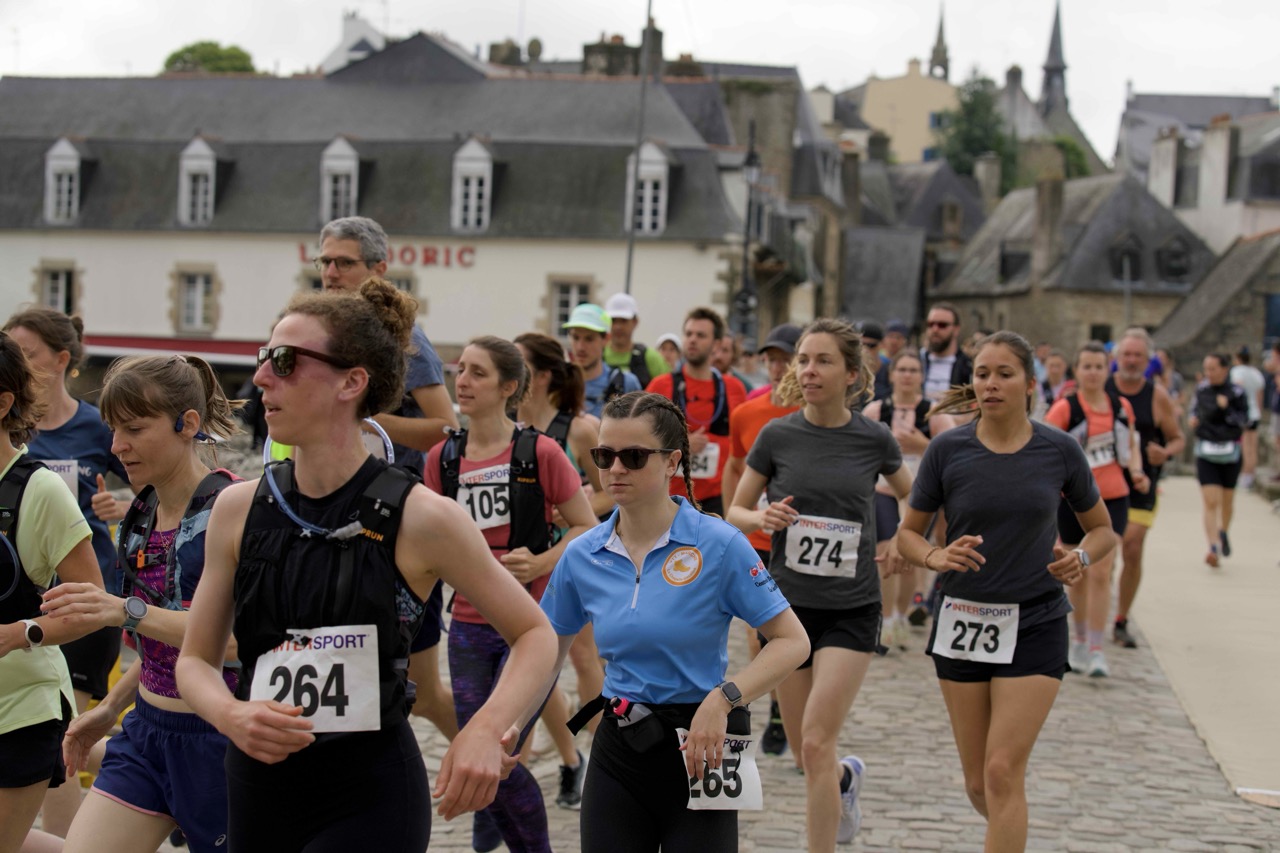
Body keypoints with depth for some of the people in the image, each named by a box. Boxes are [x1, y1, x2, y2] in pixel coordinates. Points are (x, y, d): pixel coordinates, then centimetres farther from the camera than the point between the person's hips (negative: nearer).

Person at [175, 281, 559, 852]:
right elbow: (196, 660, 9)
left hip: (368, 802, -5)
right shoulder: (238, 509, 1)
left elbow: (535, 635, -1)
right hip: (258, 789, 5)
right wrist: (232, 715, -13)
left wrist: (487, 730, -18)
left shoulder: (419, 517, -10)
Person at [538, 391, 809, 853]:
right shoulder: (581, 556, 1)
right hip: (617, 750, 4)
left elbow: (792, 641, -10)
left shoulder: (719, 544, -11)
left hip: (699, 750, -3)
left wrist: (724, 697, -22)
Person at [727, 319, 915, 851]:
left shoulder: (873, 439, -4)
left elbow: (913, 497, 16)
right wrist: (762, 518, -17)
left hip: (851, 611, -2)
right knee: (806, 752, 11)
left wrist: (906, 545, 2)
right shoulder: (777, 436, -4)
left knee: (817, 744, -13)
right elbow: (735, 512, 4)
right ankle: (846, 778, 46)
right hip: (787, 605, 2)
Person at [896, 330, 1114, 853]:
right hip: (962, 621, 2)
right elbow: (907, 533, 4)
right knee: (978, 783, 9)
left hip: (1035, 624, -1)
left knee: (1003, 772, -11)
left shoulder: (1060, 451, -3)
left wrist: (1081, 557, -12)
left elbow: (1103, 530, 10)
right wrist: (936, 556, -17)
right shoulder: (948, 450, -4)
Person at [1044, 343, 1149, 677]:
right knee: (1078, 575, 10)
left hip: (1113, 499, 1)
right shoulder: (1065, 409, -6)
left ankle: (1096, 650, -6)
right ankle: (1080, 641, 29)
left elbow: (1131, 445, 17)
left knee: (1100, 573, -9)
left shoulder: (1122, 407, 5)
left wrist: (1136, 471, -1)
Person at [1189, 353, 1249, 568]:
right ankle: (1213, 547, -18)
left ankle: (1224, 532, 46)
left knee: (1227, 500, 17)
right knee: (1211, 502, -12)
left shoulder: (1236, 393, -8)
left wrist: (1227, 409, -28)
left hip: (1230, 452, -1)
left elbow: (1243, 420, -14)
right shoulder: (1201, 389, 2)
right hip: (1206, 452, 1)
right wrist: (1193, 418, 1)